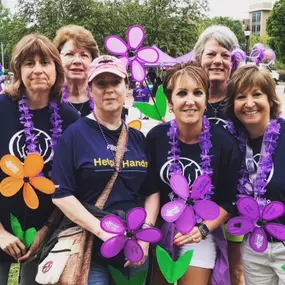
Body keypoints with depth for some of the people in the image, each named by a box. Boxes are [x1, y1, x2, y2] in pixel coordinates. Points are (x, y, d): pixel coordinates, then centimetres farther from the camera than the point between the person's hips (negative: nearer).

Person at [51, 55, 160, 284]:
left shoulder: (139, 138, 6)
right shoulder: (75, 134, -7)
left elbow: (153, 192, 5)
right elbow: (61, 194, -13)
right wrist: (103, 231, -19)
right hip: (91, 246, -4)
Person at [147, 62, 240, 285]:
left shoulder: (224, 143, -14)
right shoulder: (155, 137, -9)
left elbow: (229, 201, -7)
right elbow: (150, 187, 2)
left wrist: (203, 229, -18)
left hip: (201, 232, -2)